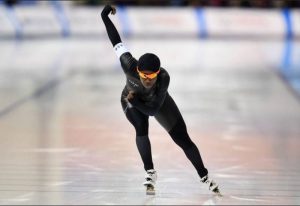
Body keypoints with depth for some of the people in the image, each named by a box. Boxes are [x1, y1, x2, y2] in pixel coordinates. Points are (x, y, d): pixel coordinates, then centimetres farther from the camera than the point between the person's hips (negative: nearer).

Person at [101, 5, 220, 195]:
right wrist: (104, 17, -22)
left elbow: (153, 109, -36)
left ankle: (205, 177, 14)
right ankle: (151, 173, -14)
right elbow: (117, 42, -28)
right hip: (132, 102, 0)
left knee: (183, 139, -2)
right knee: (141, 128, -30)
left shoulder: (164, 77, -42)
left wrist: (134, 101, -36)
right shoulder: (130, 67, -40)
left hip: (158, 102, 0)